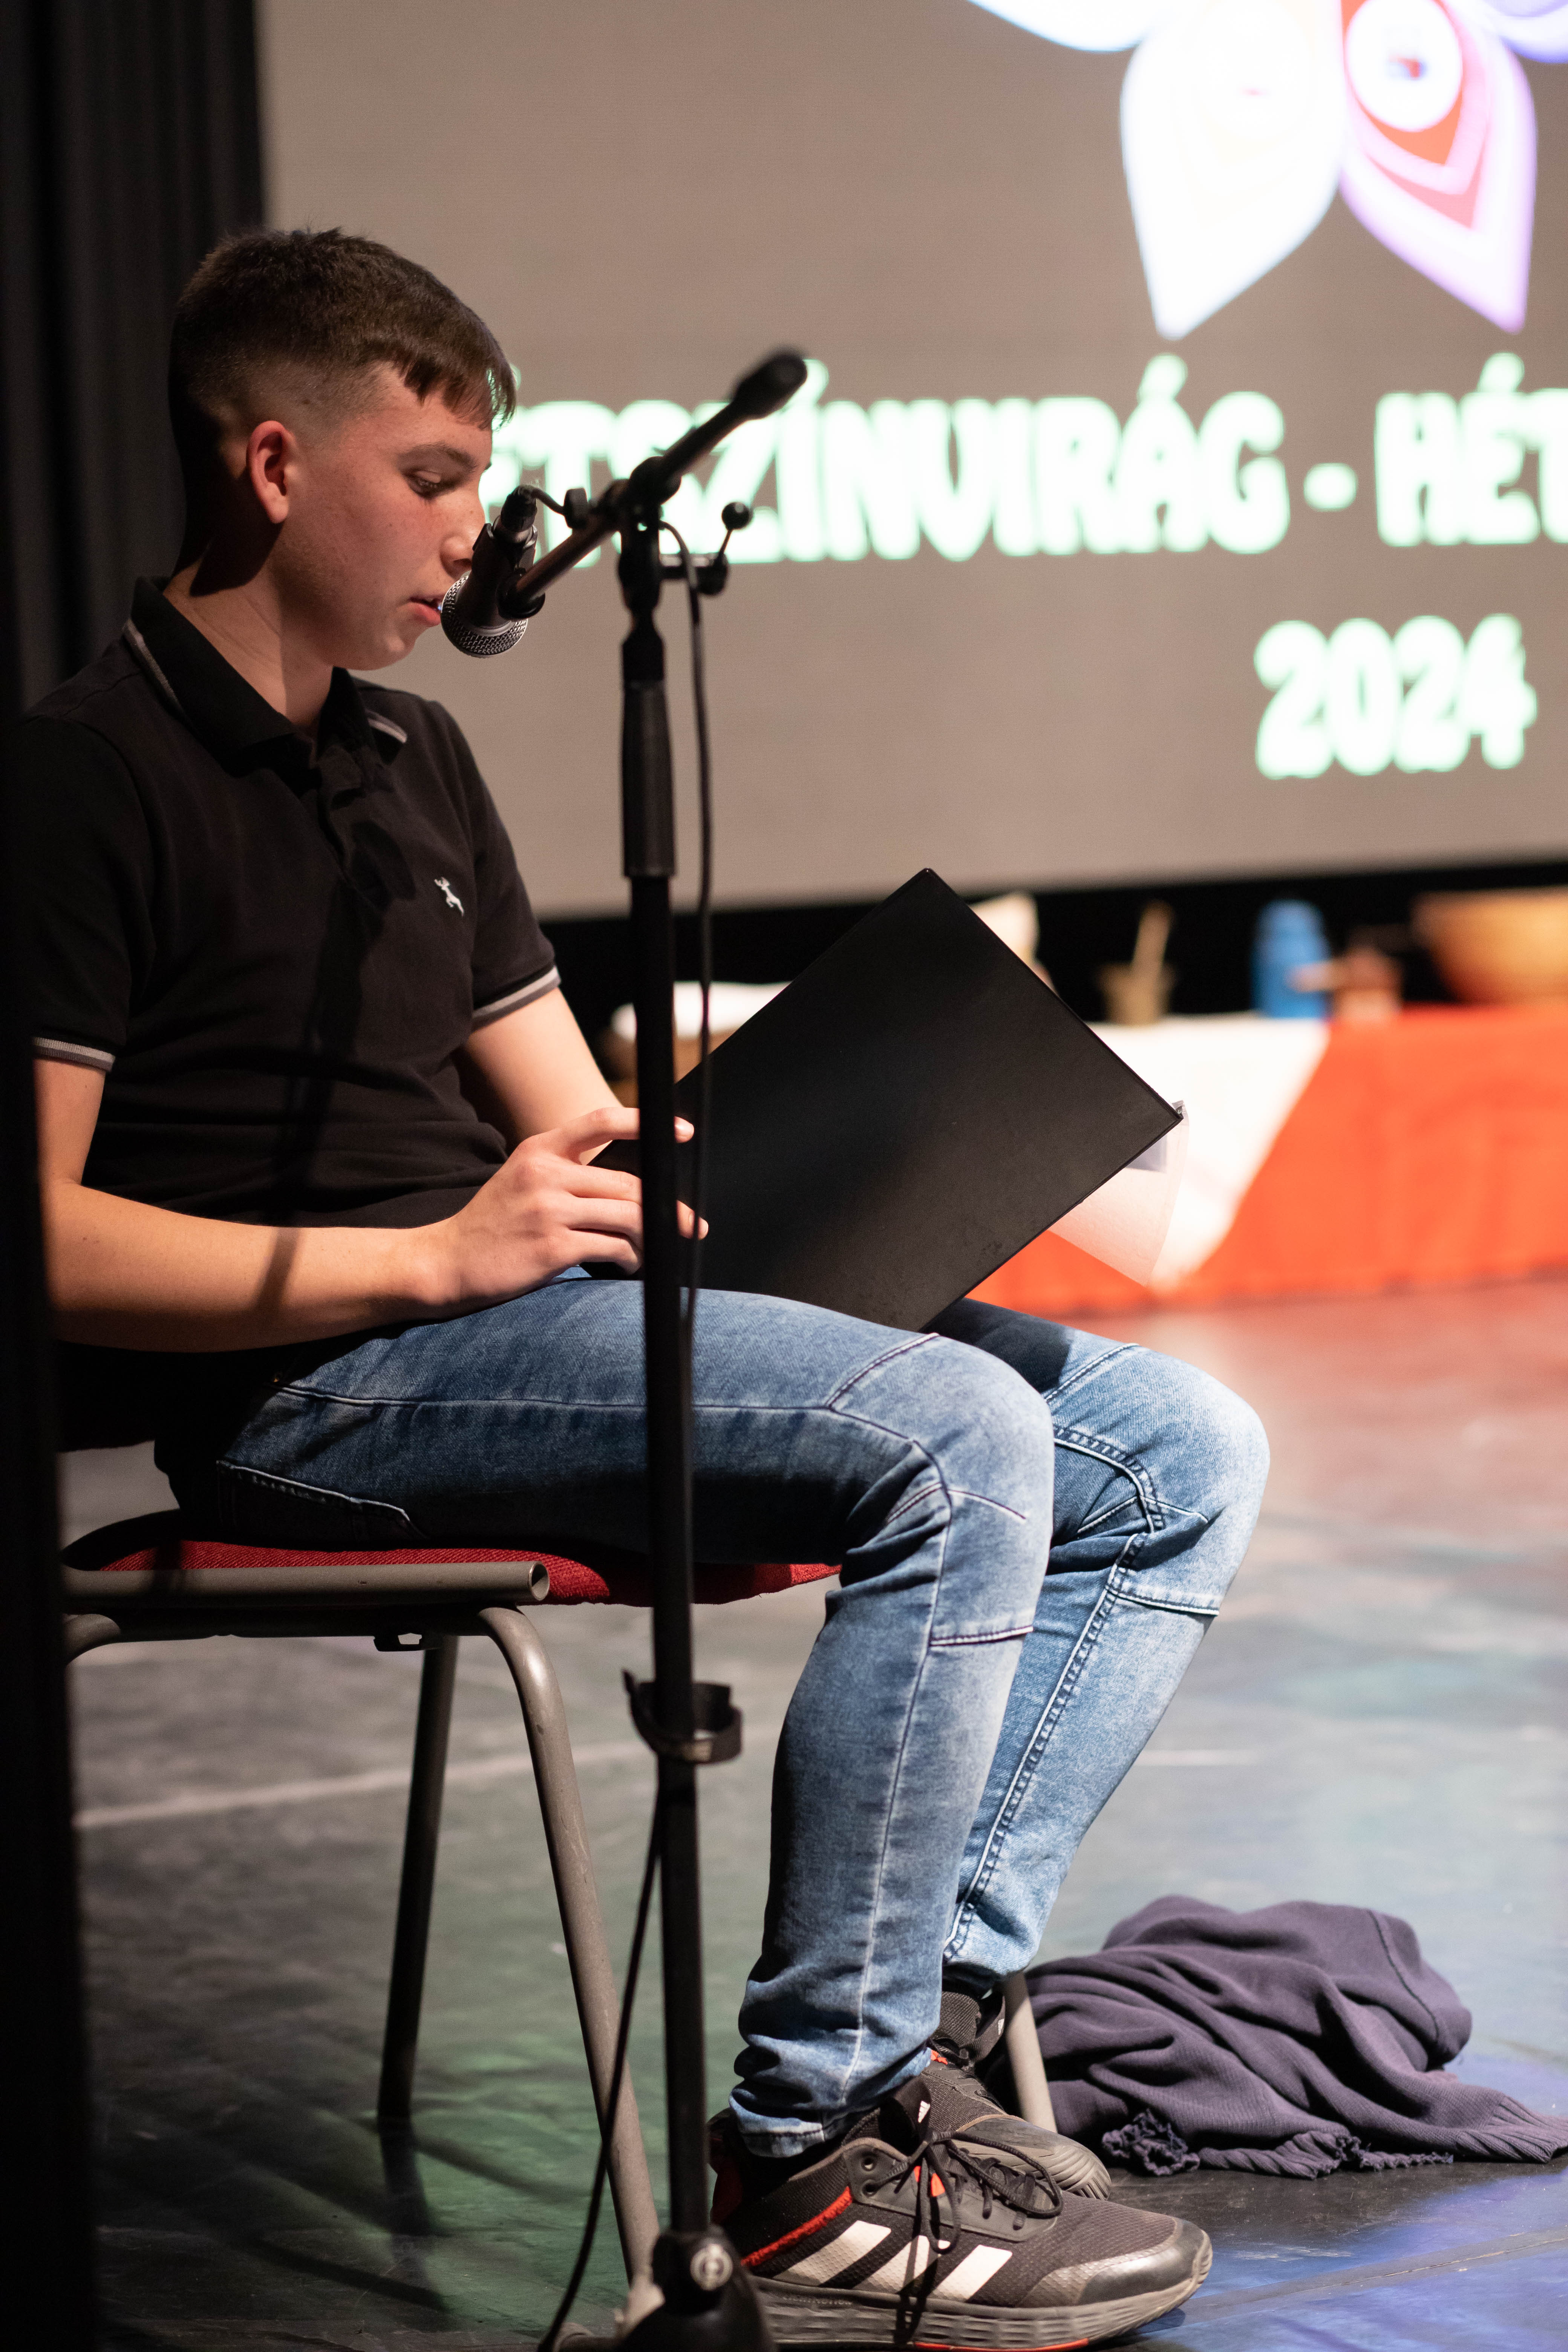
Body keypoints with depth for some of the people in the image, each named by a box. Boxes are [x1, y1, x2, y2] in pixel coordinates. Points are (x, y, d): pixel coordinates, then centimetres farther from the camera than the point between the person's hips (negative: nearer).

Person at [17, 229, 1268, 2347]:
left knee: (1182, 1453, -2)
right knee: (959, 1442, -29)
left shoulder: (415, 760, 24)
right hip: (313, 1389, -9)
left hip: (522, 1307, 9)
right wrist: (431, 1256, -19)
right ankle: (809, 2167, -23)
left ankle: (928, 2024, -12)